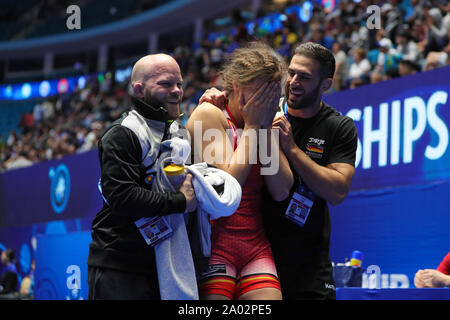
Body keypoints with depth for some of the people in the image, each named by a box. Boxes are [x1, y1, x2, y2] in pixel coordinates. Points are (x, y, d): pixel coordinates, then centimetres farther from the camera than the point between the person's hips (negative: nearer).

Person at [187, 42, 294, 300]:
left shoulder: (264, 123, 13)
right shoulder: (210, 115, -4)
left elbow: (281, 191, 2)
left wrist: (266, 128, -1)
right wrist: (251, 126, -7)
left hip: (256, 245, 6)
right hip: (215, 242, -5)